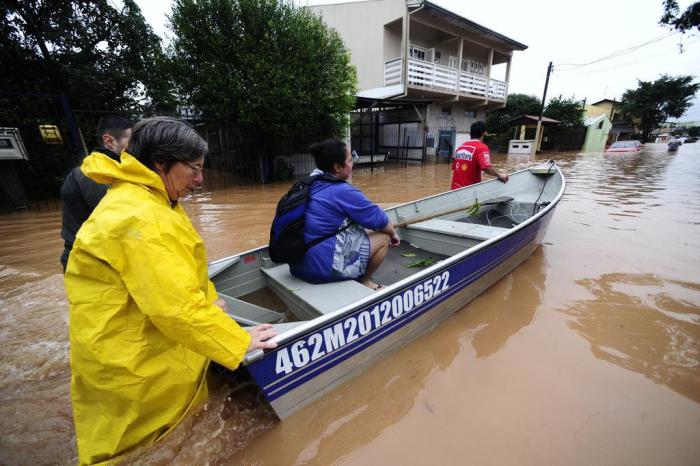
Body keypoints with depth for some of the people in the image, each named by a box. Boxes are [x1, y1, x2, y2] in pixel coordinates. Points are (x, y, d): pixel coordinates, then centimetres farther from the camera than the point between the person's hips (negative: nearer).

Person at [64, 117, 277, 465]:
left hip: (153, 344, 9)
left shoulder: (152, 201, 5)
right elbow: (176, 306, -32)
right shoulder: (137, 216, -28)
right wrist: (239, 342, -23)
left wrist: (210, 300, 6)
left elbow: (180, 268, 13)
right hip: (134, 359, -9)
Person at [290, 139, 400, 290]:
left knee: (355, 230, 24)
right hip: (323, 266, -9)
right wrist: (393, 234, 10)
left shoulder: (311, 183, 5)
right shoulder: (343, 191, -18)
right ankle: (364, 282, 21)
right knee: (383, 238, 4)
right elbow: (379, 219, -7)